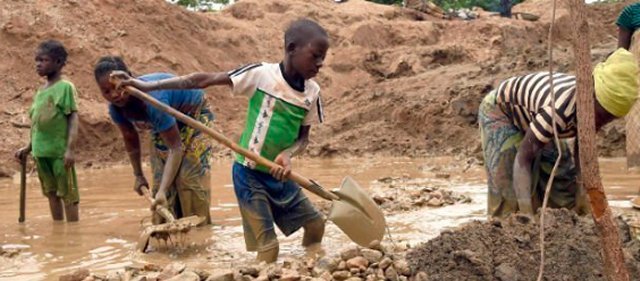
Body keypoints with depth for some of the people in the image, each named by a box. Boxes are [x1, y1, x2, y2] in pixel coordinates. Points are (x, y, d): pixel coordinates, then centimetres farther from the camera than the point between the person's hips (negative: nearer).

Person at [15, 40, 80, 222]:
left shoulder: (65, 87, -8)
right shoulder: (40, 91, 12)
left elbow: (73, 119, -12)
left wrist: (70, 149, -20)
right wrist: (28, 148, 17)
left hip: (60, 152, -7)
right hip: (41, 152, 7)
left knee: (67, 194, -1)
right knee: (51, 193, 12)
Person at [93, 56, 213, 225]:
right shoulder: (116, 108, -22)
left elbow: (175, 147, -42)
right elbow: (131, 139, -1)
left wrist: (162, 191, -47)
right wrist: (138, 175, 5)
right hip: (164, 123, 6)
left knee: (190, 178, -17)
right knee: (160, 179, -2)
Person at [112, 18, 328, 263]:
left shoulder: (312, 92, -2)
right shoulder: (261, 75, -16)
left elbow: (303, 136, 6)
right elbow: (203, 80, -17)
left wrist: (288, 155, -19)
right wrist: (148, 86, -19)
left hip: (278, 176, 6)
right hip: (249, 174, -6)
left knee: (315, 224, 12)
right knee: (268, 245, -10)